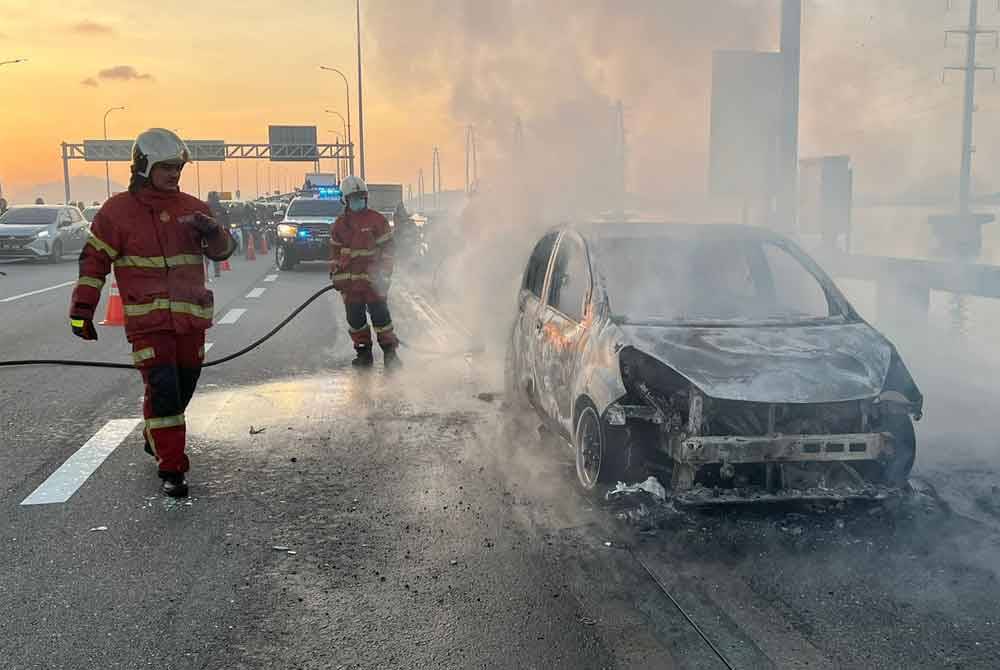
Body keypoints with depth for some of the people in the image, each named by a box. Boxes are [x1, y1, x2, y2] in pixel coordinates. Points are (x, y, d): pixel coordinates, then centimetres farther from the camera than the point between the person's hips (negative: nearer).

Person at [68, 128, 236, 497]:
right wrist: (81, 309, 0)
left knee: (183, 387, 14)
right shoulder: (118, 211, -1)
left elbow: (222, 250, 8)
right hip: (147, 320, -5)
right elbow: (94, 260, 3)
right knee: (162, 390, -13)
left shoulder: (192, 208, 9)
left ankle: (156, 440, 41)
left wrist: (212, 231, -16)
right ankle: (171, 470, -6)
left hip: (191, 318, 5)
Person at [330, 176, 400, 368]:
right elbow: (335, 251, 17)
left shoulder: (376, 220, 0)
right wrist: (335, 275, 10)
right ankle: (363, 352, 17)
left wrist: (384, 272, -7)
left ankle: (390, 351, 0)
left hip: (373, 276, -4)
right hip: (350, 278, 4)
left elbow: (388, 247, 0)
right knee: (355, 317, 5)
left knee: (380, 314, -8)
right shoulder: (340, 224, 11)